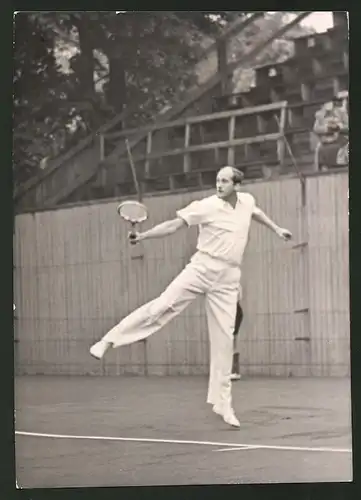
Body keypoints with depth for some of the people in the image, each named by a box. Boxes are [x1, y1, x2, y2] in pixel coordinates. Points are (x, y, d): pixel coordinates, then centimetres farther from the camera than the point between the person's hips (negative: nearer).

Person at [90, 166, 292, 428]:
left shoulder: (247, 200, 6)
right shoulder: (207, 206, -9)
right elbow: (173, 225, -13)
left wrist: (276, 228, 38)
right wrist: (142, 236, -24)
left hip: (228, 279, 4)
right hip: (202, 268, -3)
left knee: (224, 339, 2)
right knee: (162, 305, -20)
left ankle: (222, 402, 8)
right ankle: (109, 341, -15)